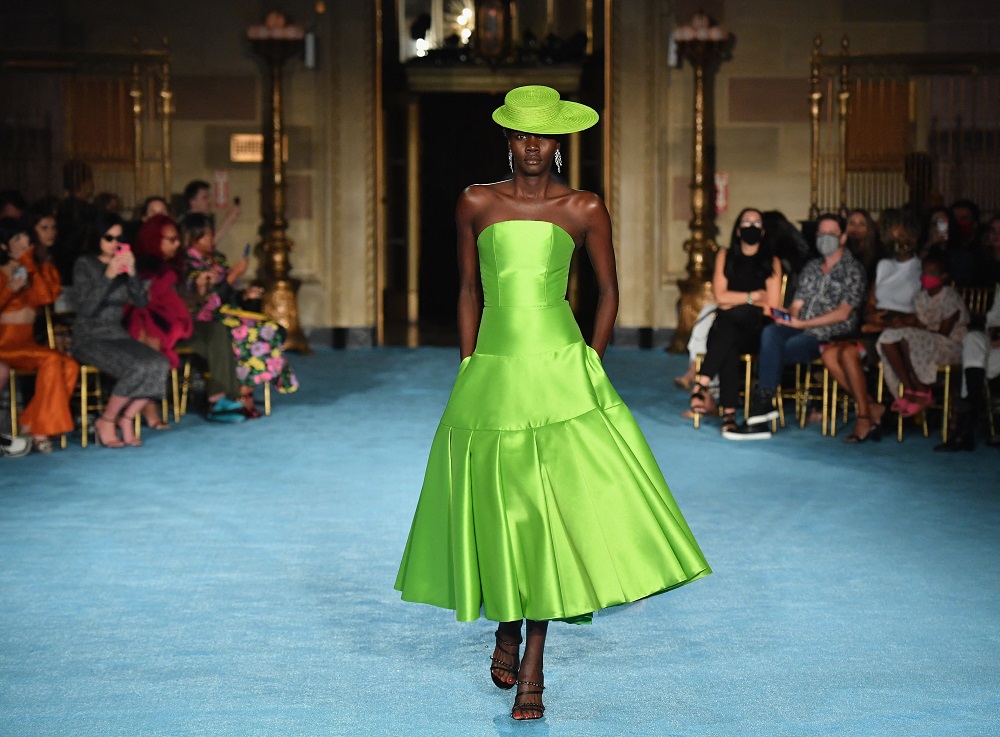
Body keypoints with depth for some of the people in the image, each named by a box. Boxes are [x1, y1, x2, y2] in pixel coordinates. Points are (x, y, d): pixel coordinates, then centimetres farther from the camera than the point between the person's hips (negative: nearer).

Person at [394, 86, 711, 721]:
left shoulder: (585, 210, 3)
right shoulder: (477, 204, 6)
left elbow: (609, 292, 10)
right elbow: (469, 291, 13)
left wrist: (590, 370, 3)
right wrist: (469, 369, 8)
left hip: (561, 371, -1)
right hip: (491, 375, 2)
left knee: (552, 508, -5)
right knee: (497, 508, 7)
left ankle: (532, 668, 2)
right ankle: (507, 629, 34)